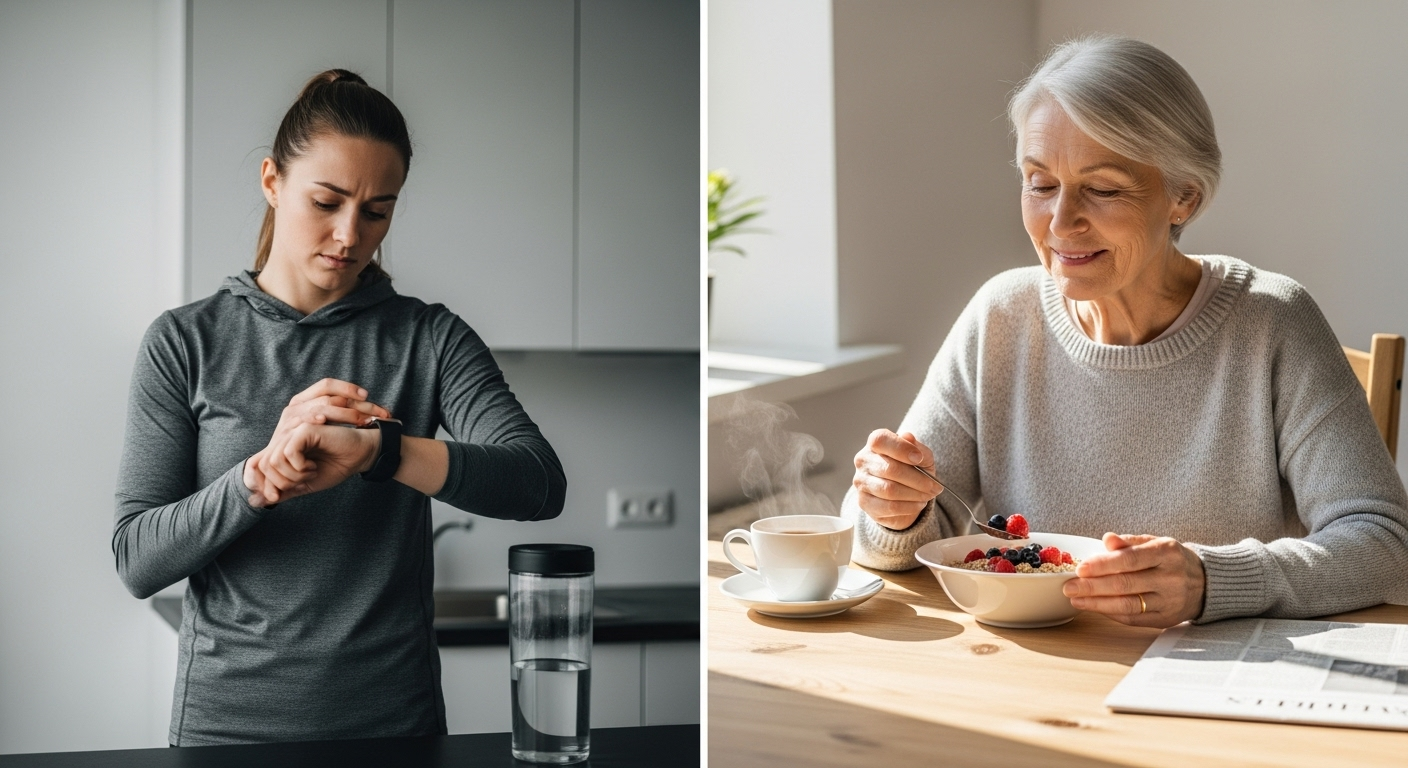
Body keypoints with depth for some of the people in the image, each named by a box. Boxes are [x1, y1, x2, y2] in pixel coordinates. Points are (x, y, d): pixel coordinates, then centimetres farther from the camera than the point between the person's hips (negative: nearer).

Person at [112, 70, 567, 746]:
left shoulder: (430, 339, -1)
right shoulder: (184, 342, -2)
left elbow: (539, 482, -16)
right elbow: (137, 560, -6)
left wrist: (374, 449, -30)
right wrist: (257, 478, -24)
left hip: (395, 718, 1)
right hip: (227, 719, 0)